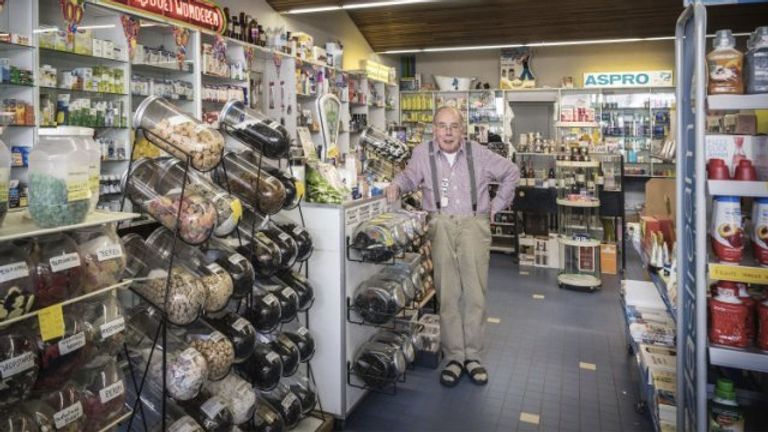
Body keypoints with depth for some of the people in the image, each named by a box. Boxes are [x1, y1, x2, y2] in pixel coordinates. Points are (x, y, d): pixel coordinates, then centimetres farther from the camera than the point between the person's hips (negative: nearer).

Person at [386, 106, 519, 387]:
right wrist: (396, 185, -7)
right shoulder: (423, 153, 3)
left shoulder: (478, 154, 3)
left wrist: (496, 206, 13)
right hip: (441, 225, 0)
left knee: (475, 293, 2)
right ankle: (454, 358, 13)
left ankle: (473, 356, 15)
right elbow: (409, 177, 15)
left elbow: (511, 173, 16)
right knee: (448, 294, 1)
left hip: (475, 224, 1)